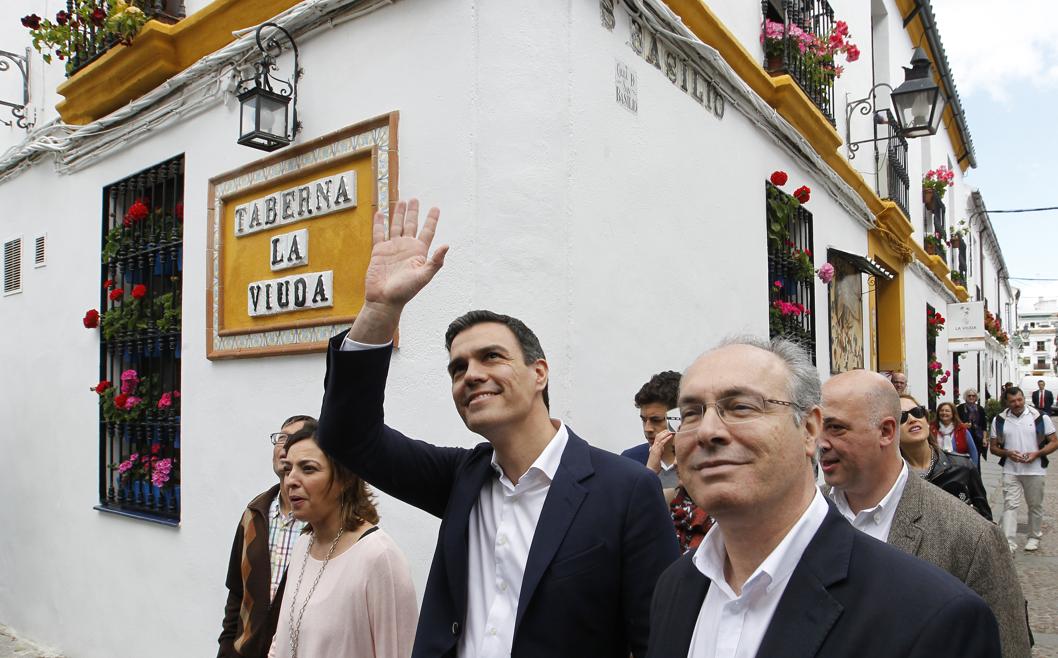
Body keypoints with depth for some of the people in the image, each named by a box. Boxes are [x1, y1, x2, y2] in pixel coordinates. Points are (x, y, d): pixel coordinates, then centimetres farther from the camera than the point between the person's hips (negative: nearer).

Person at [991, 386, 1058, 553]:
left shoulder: (1040, 417, -3)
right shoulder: (999, 420, 1)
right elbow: (994, 447, 6)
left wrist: (1036, 454, -16)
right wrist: (1008, 453, -14)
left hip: (1035, 471, 0)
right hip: (1010, 471, 0)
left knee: (1035, 505, 14)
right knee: (1010, 505, -6)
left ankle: (1034, 537, 33)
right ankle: (1009, 543, -8)